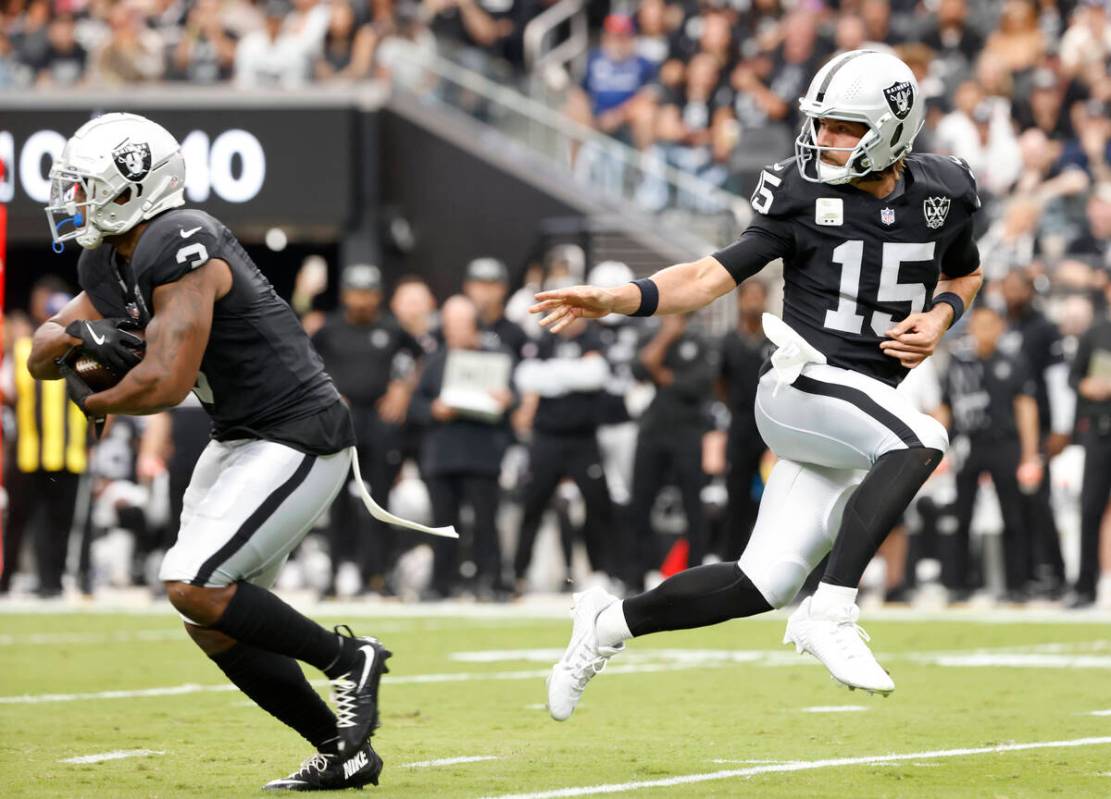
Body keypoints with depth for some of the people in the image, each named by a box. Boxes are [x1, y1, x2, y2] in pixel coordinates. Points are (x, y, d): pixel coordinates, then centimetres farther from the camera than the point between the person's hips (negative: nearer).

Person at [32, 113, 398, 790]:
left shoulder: (180, 247, -22)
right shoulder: (110, 265, 8)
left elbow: (165, 383, -28)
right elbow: (42, 358, 13)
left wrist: (94, 403, -8)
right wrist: (79, 334, -10)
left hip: (297, 441, -10)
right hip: (242, 441, 10)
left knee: (195, 589, -19)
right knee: (215, 626, 9)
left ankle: (348, 657, -3)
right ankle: (343, 753, 15)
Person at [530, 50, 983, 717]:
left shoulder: (942, 194, 4)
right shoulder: (804, 194, -4)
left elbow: (965, 274, 23)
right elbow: (718, 274, -2)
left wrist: (940, 317, 0)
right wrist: (615, 300, -15)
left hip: (872, 402, 4)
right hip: (804, 385, -4)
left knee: (765, 585, -1)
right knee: (922, 441, -35)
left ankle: (611, 623, 20)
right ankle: (832, 614, -31)